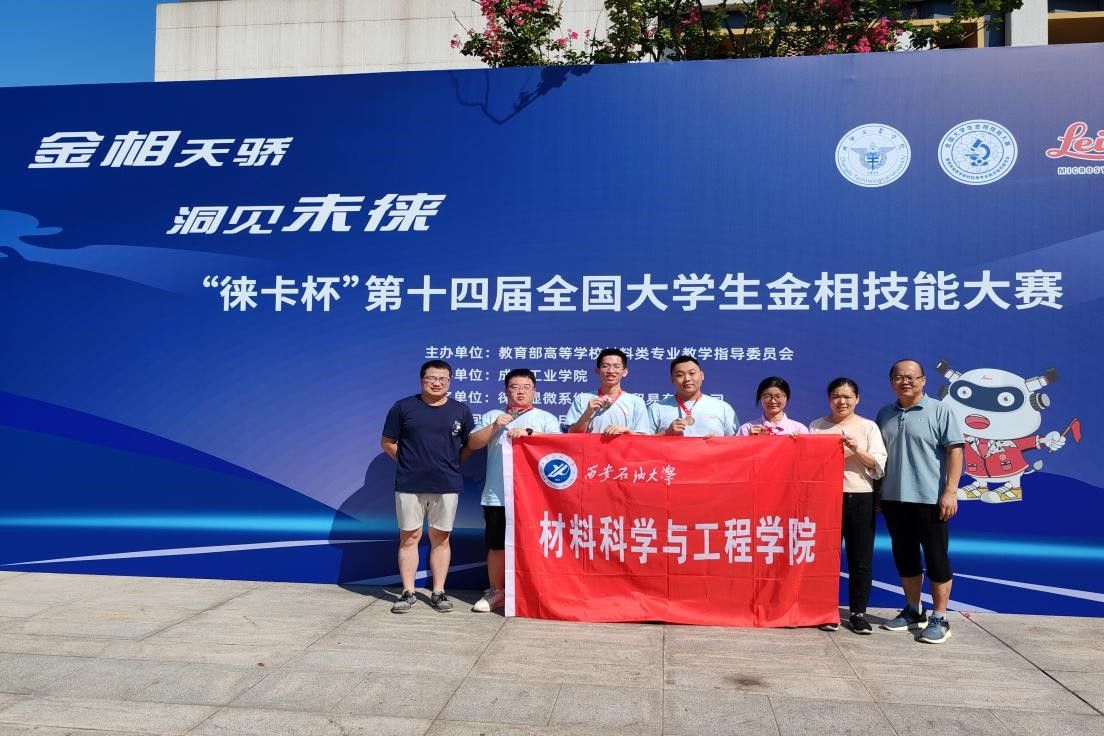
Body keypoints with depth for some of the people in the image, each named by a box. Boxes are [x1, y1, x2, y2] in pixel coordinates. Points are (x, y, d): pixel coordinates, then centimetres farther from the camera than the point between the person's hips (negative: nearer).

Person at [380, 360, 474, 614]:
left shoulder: (460, 411, 4)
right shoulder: (403, 407, 1)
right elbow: (387, 443, 6)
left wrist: (450, 463, 3)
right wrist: (410, 462, 2)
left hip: (447, 486, 1)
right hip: (409, 486, -1)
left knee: (440, 538, 7)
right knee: (409, 537, 3)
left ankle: (438, 592, 16)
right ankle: (408, 593, 12)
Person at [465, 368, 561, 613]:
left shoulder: (546, 418, 9)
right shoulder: (492, 416, 15)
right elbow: (473, 444, 6)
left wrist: (529, 432, -21)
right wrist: (494, 426, -8)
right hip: (497, 496, 2)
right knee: (497, 545, 8)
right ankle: (497, 592, 22)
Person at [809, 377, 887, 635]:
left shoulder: (868, 427, 6)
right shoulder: (816, 427, 8)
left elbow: (879, 467, 1)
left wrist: (857, 450, -14)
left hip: (860, 498, 0)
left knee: (861, 558, 3)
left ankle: (858, 612, 13)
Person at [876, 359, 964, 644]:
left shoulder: (938, 411, -4)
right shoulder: (885, 414, 11)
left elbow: (955, 451, -8)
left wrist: (950, 491, -15)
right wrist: (875, 492, 13)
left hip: (930, 499, -5)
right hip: (893, 498, 5)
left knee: (936, 558, 1)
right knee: (904, 557, 13)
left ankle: (939, 619, 11)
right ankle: (913, 610, 27)